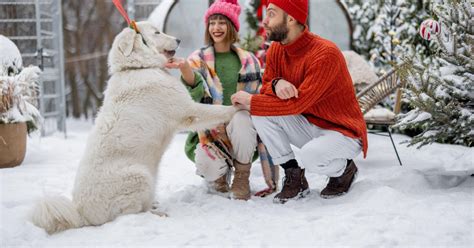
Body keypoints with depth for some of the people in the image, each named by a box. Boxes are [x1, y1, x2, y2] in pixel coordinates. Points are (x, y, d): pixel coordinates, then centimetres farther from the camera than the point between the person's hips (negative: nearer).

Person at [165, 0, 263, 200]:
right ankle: (219, 174, 8)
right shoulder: (199, 58, 3)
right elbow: (196, 88, -19)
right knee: (209, 168, -32)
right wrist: (184, 68, -41)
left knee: (240, 118, -34)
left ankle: (242, 177, -11)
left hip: (242, 131, 1)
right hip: (209, 133, -1)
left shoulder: (248, 61, 9)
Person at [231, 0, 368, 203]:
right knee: (260, 113, -14)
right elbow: (266, 90, 0)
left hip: (344, 133, -6)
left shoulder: (326, 53, -25)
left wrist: (250, 101, -20)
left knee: (310, 156, -36)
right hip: (309, 127, 7)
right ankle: (294, 178, -5)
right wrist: (276, 83, -24)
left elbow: (296, 104, -27)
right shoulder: (276, 50, -3)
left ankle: (345, 169, 1)